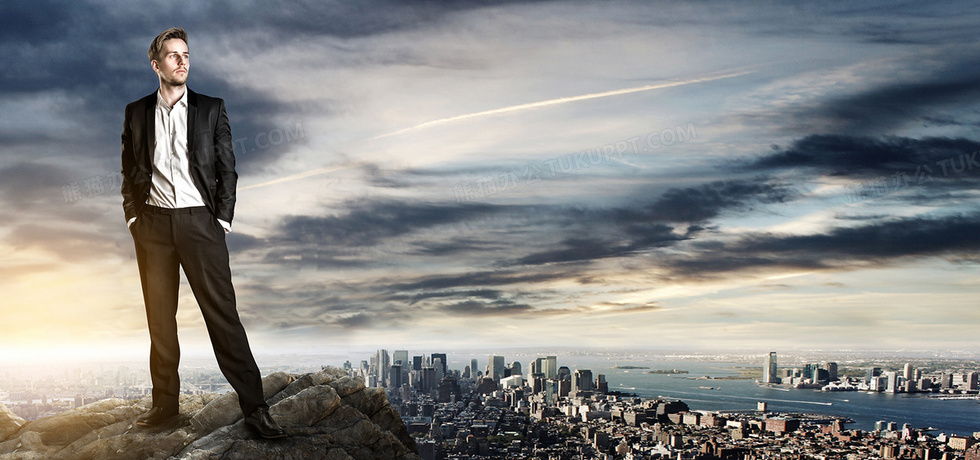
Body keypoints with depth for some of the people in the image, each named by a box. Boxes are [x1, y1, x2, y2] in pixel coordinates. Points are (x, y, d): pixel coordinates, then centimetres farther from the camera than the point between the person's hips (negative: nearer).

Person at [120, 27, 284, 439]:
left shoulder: (211, 109, 6)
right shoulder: (136, 112, 11)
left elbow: (227, 169, 4)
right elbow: (129, 171, 15)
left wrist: (223, 220, -4)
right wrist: (132, 216, 3)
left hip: (199, 221, -2)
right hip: (153, 223, 3)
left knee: (223, 314, -6)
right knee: (159, 317, 8)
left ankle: (254, 408, -5)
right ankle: (165, 402, 19)